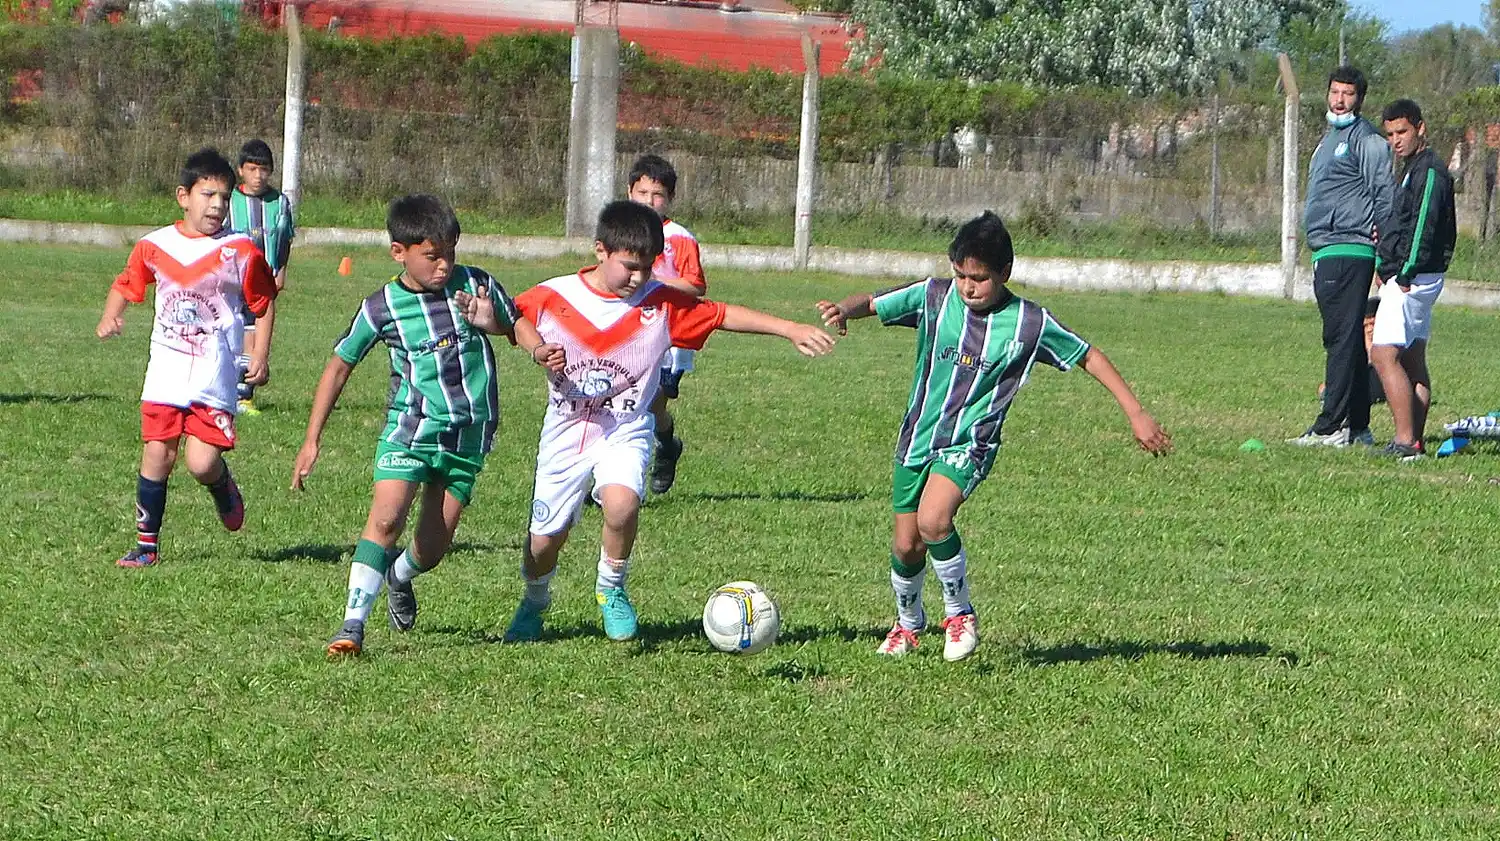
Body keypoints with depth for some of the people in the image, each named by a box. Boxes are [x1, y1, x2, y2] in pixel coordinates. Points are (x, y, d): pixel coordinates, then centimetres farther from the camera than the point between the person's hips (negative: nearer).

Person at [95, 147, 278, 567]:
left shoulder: (241, 251, -5)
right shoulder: (155, 245, 1)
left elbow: (264, 303, 6)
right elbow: (126, 285, 14)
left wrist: (261, 353, -2)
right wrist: (110, 316, -6)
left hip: (216, 375, -2)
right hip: (166, 370, 2)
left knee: (202, 463, -12)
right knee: (157, 454, -1)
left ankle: (224, 488, 24)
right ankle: (146, 544, 12)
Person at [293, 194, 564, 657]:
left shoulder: (477, 285, -2)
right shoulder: (382, 307, -6)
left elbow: (515, 322, 17)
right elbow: (339, 367, 4)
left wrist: (539, 349, -7)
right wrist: (311, 442, 3)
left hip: (469, 435, 2)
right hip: (411, 427, -2)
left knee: (432, 546, 5)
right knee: (386, 518, -23)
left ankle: (399, 576, 41)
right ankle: (353, 624, -19)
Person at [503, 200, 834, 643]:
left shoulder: (661, 303, -9)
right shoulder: (551, 298, -10)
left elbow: (724, 315, -5)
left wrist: (791, 329, -11)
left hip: (626, 430, -1)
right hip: (566, 430, 1)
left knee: (621, 505, -31)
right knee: (545, 538, 3)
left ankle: (612, 589, -1)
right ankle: (534, 603, 39)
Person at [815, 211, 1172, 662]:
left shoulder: (1030, 323, -9)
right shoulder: (935, 296, -6)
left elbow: (1089, 357, 1)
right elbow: (871, 303, -6)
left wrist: (1136, 414, 0)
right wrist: (843, 309, -30)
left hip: (970, 442, -3)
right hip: (917, 438, 3)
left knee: (933, 520, -28)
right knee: (905, 545, 7)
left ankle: (960, 613, -5)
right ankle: (908, 621, 37)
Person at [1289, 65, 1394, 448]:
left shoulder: (1366, 139, -8)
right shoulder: (1331, 138, 23)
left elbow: (1385, 192, -13)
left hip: (1347, 253, -10)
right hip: (1327, 254, 10)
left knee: (1341, 339, -11)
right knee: (1349, 342, 11)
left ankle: (1331, 427, -13)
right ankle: (1357, 427, 14)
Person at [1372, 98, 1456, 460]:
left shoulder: (1429, 170, -13)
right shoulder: (1414, 169, 19)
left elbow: (1425, 224, -22)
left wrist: (1407, 272, -24)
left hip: (1412, 278, -11)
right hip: (1411, 278, 11)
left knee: (1384, 355, -15)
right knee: (1413, 359, 10)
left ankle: (1405, 440, -19)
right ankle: (1414, 440, 11)